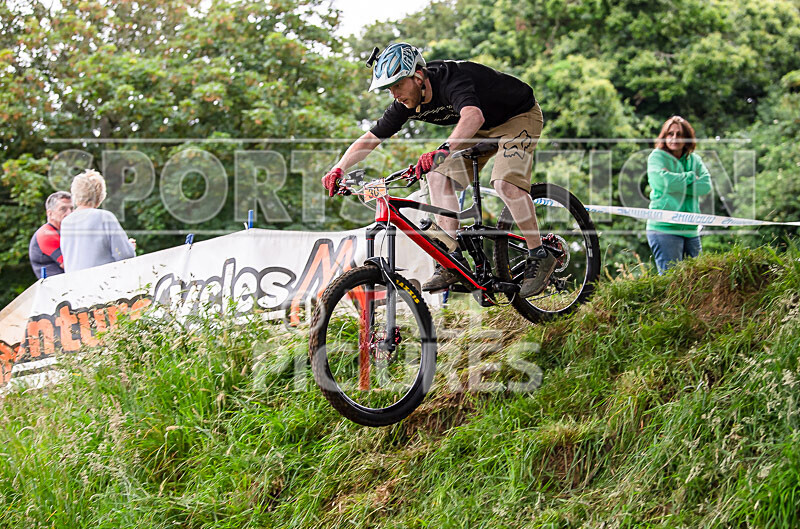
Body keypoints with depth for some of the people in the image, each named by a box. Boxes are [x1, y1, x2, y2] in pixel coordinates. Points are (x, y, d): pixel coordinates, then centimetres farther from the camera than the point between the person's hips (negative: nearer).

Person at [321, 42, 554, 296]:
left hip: (520, 115, -8)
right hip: (484, 129, 8)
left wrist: (443, 150, -72)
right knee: (439, 176, -9)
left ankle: (539, 256, -13)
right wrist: (338, 169, -22)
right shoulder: (406, 104, -13)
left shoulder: (451, 80, -37)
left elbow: (473, 116, -57)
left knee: (506, 182, -28)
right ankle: (453, 260, -7)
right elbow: (368, 140, -7)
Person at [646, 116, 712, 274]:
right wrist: (690, 177, -6)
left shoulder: (694, 159, 13)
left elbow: (706, 186, -2)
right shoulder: (657, 156, 0)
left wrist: (676, 183, -11)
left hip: (691, 230, 5)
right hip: (664, 228, -5)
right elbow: (661, 180, -19)